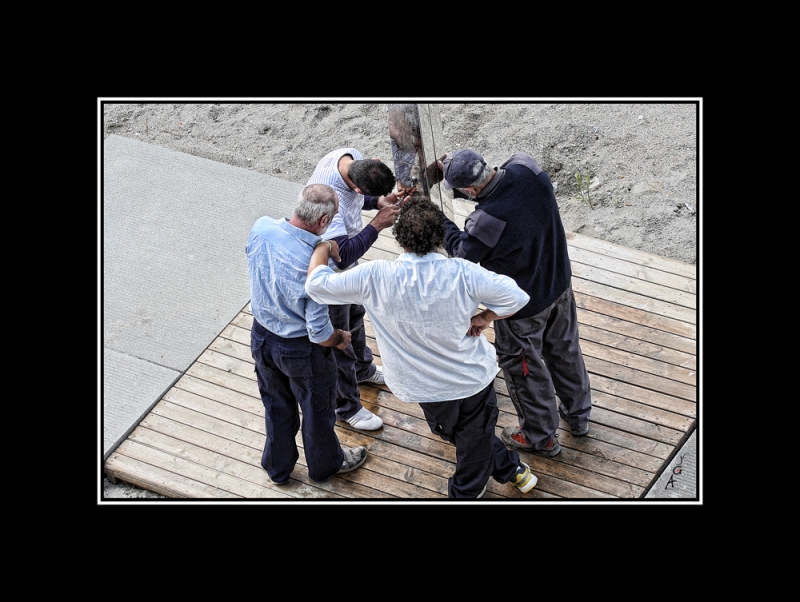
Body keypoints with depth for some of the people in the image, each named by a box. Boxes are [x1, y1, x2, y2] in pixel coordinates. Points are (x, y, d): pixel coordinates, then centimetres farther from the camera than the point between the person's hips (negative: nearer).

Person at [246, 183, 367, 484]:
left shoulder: (260, 229, -22)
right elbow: (320, 333, -29)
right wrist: (341, 338, -6)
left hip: (262, 336, 5)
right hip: (301, 349, -5)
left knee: (276, 405, 29)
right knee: (317, 409, 24)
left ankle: (278, 467, 51)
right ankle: (325, 465, 50)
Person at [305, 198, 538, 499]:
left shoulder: (374, 278, -29)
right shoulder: (462, 273, -28)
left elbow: (316, 285, -19)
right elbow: (517, 297, -23)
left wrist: (323, 242, -3)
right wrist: (482, 319, -8)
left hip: (429, 388, 0)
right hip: (475, 376, 0)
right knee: (476, 436, 28)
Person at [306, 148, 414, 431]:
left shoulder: (352, 156, -17)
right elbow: (343, 255, -44)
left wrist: (380, 202, -14)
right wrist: (377, 224, -39)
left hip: (346, 260, 9)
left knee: (355, 313, 32)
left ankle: (362, 367, 60)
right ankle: (346, 407, 34)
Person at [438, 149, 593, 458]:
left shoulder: (487, 220, -37)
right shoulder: (526, 168, -21)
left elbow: (463, 252, -14)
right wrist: (455, 170, -5)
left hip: (522, 306, -7)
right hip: (560, 282, 7)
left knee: (524, 368, 18)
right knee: (565, 350, 28)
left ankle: (541, 436, 39)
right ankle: (578, 415, 50)